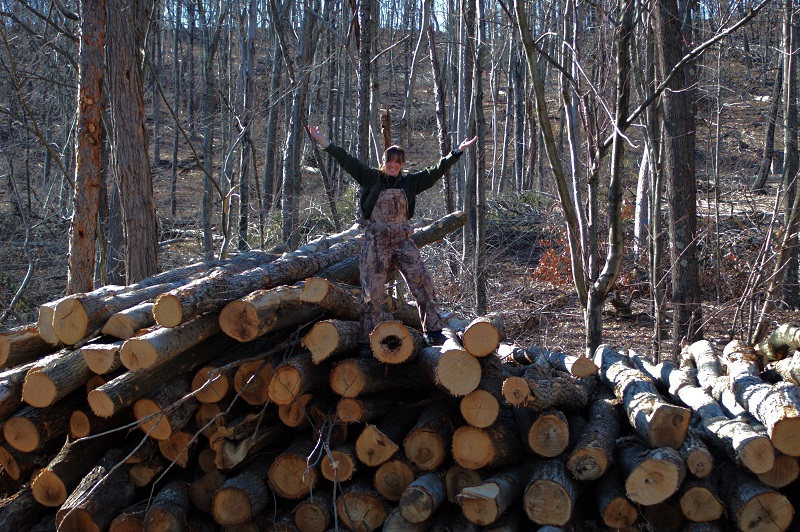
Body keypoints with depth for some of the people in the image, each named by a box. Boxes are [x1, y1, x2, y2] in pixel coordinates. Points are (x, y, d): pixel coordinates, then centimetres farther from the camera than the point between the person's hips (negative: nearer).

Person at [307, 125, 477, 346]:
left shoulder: (410, 182, 9)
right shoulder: (372, 178, 4)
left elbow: (436, 171, 7)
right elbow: (348, 162, -3)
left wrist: (457, 152, 2)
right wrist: (326, 144, -11)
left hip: (403, 240, 2)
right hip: (375, 241, -2)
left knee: (422, 283, -8)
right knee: (372, 291, -1)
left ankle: (433, 332, -1)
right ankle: (368, 341, 7)